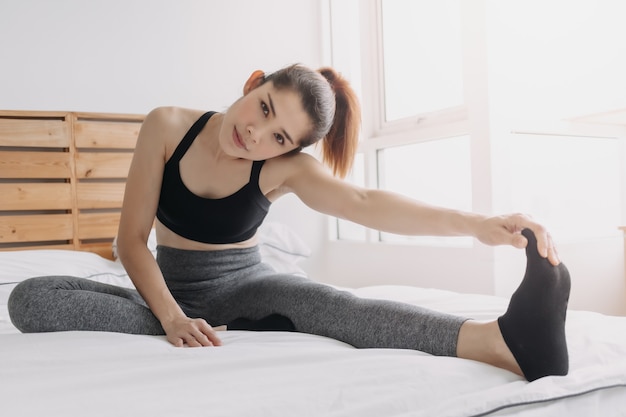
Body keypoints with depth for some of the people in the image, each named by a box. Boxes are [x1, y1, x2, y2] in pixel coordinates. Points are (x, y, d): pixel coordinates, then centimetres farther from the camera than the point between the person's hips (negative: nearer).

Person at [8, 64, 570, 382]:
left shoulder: (284, 168, -14)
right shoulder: (167, 127, -13)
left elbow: (364, 203, -33)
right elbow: (131, 239, -13)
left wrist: (473, 222, -49)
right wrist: (172, 317, -30)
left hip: (243, 286, -1)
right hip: (169, 289, 2)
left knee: (312, 298, -36)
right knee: (31, 298, -24)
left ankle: (509, 342, -56)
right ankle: (225, 335, -34)